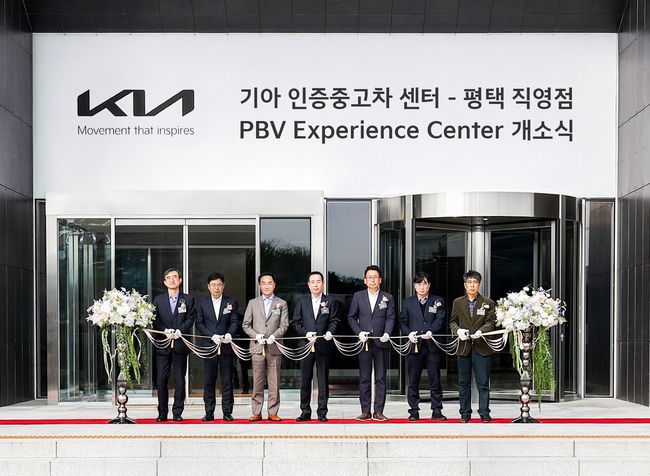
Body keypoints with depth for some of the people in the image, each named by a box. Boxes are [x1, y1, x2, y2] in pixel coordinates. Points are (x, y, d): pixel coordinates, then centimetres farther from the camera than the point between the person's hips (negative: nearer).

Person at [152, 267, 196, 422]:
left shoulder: (188, 299, 8)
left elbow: (190, 319, 1)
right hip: (163, 345, 1)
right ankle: (162, 413, 6)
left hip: (180, 344, -1)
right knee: (161, 380, -1)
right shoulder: (158, 300, 10)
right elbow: (154, 321, 4)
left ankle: (177, 412, 7)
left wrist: (180, 330, -15)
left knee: (180, 380, 1)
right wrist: (164, 330, -13)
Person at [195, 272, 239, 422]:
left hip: (226, 346, 0)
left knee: (227, 381, 1)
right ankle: (209, 412, 6)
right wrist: (212, 336, -13)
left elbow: (235, 322, 1)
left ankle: (227, 412, 5)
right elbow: (199, 324, 2)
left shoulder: (231, 303, 8)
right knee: (209, 381, 2)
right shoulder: (202, 303, 8)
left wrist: (229, 334, -19)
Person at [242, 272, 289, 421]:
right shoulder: (253, 303, 11)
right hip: (257, 347, 0)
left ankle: (273, 412, 5)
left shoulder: (282, 304, 9)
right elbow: (245, 325, 9)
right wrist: (256, 336, -8)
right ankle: (257, 413, 4)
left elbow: (284, 325, 4)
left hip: (274, 347, 0)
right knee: (257, 382, 0)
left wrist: (273, 336, -13)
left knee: (274, 382, 0)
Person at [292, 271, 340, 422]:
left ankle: (322, 412, 8)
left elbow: (334, 320, 3)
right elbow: (296, 322, 7)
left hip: (324, 345, -1)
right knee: (305, 380, 4)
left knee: (323, 380, 2)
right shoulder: (302, 302, 10)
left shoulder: (331, 302, 7)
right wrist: (305, 333, -10)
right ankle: (305, 412, 11)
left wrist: (330, 332, -16)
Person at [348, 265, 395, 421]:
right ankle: (365, 411, 7)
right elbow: (351, 317, 8)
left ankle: (378, 411, 5)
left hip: (381, 342, 0)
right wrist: (359, 332, -7)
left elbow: (390, 318, 2)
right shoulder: (358, 297, 9)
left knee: (381, 378, 1)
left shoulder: (388, 298, 8)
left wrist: (387, 333, -15)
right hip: (364, 342, 0)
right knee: (364, 378, 2)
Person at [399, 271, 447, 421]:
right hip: (414, 345, 1)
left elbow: (440, 320, 0)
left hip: (432, 346, -1)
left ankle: (436, 411, 7)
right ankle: (414, 411, 8)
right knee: (413, 381, 2)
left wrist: (431, 332, -17)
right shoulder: (408, 302, 13)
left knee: (435, 380, 1)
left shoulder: (438, 301, 9)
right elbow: (403, 322, 10)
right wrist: (409, 333, -9)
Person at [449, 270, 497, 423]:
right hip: (464, 347, 2)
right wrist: (458, 330, -11)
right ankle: (465, 413, 13)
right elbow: (453, 321, 11)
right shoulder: (457, 302, 11)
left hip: (482, 347, -2)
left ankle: (484, 413, 7)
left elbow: (491, 322, -1)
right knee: (464, 383, 6)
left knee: (483, 383, -1)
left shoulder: (488, 303, 5)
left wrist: (481, 331, -19)